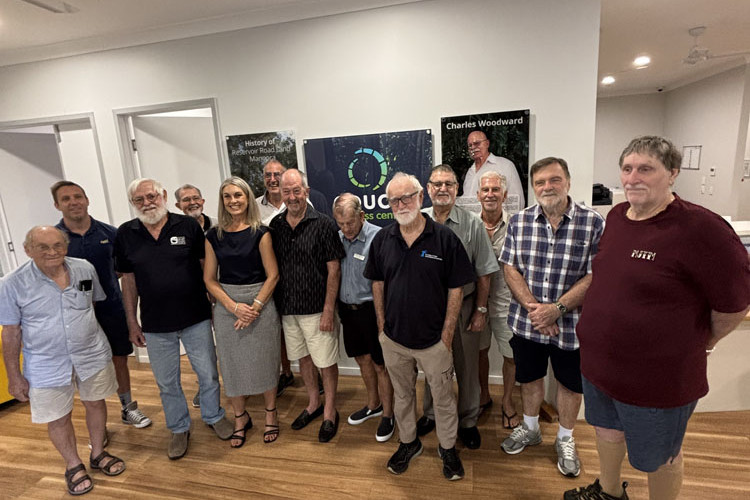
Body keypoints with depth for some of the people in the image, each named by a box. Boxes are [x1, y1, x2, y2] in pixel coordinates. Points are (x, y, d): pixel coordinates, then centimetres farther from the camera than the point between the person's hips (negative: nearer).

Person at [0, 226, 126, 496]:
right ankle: (74, 466, 37)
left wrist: (103, 344, 12)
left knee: (95, 404, 17)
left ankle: (98, 454, 41)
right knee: (58, 418, 12)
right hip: (47, 366, -2)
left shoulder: (85, 269, -6)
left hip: (93, 355, 2)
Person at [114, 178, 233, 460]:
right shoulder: (125, 235, 0)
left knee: (208, 374, 12)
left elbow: (207, 266, 1)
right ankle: (179, 429, 37)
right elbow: (128, 280, 6)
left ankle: (213, 416, 37)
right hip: (155, 325, 2)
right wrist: (132, 322, 6)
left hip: (196, 318, -1)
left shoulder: (188, 226, -6)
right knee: (166, 382, 15)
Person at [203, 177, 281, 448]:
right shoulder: (214, 235, 3)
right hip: (226, 306, 3)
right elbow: (209, 278, 2)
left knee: (264, 360, 8)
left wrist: (254, 307, -14)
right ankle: (240, 417, 32)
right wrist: (234, 306, -11)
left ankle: (271, 413, 30)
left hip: (260, 303, -2)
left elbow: (272, 275, -7)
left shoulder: (260, 233, -5)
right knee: (232, 363, 11)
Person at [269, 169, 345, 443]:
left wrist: (328, 310, -15)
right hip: (287, 307, 5)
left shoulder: (323, 224, -11)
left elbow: (334, 270, -11)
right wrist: (274, 304, 6)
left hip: (316, 308, -5)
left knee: (326, 361, 7)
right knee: (302, 357, 19)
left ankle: (330, 412, 27)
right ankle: (313, 403, 40)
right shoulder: (275, 224, 3)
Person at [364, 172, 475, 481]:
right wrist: (382, 324, 3)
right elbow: (377, 283, 7)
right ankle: (408, 442, 43)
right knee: (402, 395, 21)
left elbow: (456, 289, -9)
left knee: (443, 397, 14)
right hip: (393, 338, 3)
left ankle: (447, 447, 38)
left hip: (433, 339, -3)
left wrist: (447, 334, -10)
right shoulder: (382, 239, -2)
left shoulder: (444, 238, -12)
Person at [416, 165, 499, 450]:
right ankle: (431, 414, 39)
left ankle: (468, 421, 33)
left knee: (467, 367, 12)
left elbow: (484, 274, -4)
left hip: (463, 307, -1)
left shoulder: (472, 224, -7)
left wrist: (480, 310, -5)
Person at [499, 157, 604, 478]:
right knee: (529, 377, 20)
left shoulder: (593, 223, -10)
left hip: (572, 325, -1)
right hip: (526, 322, 2)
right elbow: (510, 269, -4)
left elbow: (595, 276, -13)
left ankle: (565, 440, 42)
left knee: (570, 383, 17)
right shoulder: (518, 222, -3)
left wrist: (557, 308, -21)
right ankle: (530, 428, 45)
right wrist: (532, 307, -16)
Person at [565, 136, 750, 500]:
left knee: (659, 458, 18)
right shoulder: (616, 216, -1)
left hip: (658, 376, -7)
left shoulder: (700, 228, -23)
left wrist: (700, 343, -2)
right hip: (598, 361, 7)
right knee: (607, 430, 27)